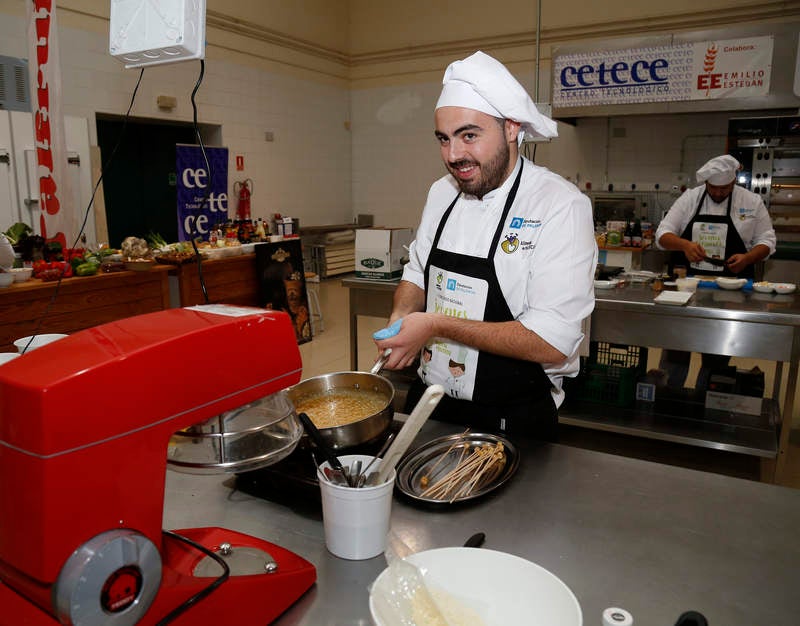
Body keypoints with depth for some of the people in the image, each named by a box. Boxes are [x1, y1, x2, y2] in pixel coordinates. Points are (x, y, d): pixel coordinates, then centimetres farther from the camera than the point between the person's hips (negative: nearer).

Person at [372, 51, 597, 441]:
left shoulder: (560, 206, -20)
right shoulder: (442, 193, 1)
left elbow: (552, 343, -25)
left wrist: (438, 326, -25)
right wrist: (401, 320, -10)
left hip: (512, 423, -6)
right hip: (428, 403, 6)